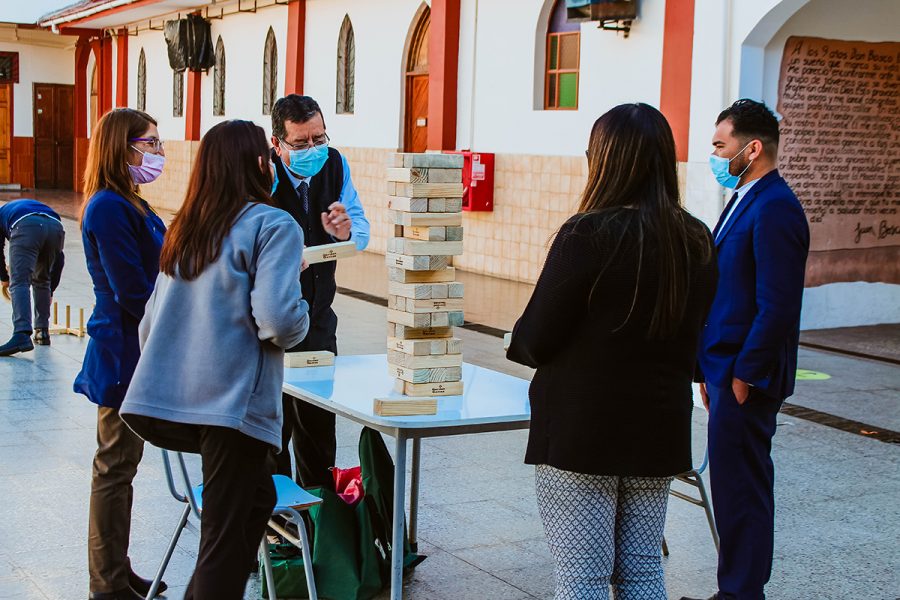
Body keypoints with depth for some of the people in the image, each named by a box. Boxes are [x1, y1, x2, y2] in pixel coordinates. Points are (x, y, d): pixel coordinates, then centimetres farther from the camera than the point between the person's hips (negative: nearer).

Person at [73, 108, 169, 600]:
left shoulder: (128, 205, 13)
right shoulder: (109, 209, -18)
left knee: (121, 465, 16)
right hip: (123, 355, -10)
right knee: (115, 467, 0)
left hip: (131, 353, 10)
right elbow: (134, 293, -22)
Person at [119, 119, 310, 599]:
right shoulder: (273, 226, -6)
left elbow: (151, 321, 19)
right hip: (231, 405, -7)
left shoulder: (183, 229, 16)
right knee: (226, 538, 2)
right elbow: (278, 321, -18)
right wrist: (301, 318, 4)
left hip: (162, 401, 7)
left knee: (255, 495, 25)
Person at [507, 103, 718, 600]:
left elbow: (536, 340, -13)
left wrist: (520, 341, 8)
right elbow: (691, 339, 12)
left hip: (581, 432, -6)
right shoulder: (698, 243, 3)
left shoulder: (587, 235, -17)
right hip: (659, 429, 6)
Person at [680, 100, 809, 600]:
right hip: (727, 371, 10)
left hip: (746, 377, -10)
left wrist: (743, 377, -17)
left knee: (740, 488, -1)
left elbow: (777, 307, -21)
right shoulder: (747, 201, 15)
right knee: (736, 485, 15)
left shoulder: (774, 208, -16)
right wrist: (712, 372, 16)